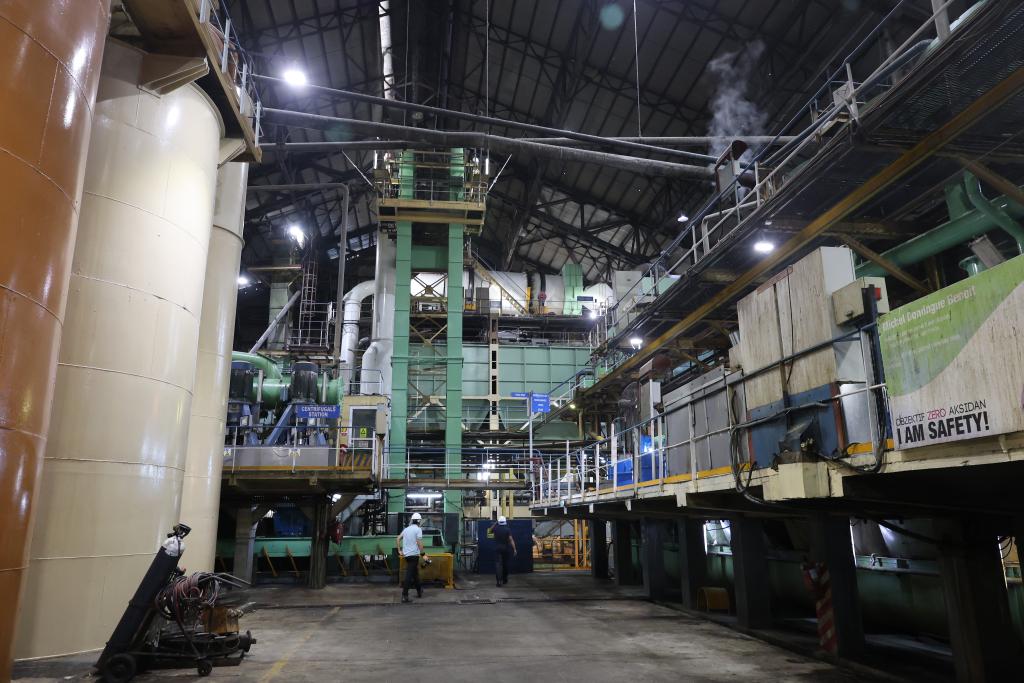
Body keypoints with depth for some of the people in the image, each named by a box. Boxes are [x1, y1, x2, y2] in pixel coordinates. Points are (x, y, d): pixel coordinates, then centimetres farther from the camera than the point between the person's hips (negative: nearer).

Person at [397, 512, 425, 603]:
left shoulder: (406, 529, 13)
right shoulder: (418, 529, -9)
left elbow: (398, 539, 14)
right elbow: (419, 543, -16)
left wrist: (399, 550, 18)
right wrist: (423, 553, -9)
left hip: (406, 554, 8)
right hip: (414, 554, -8)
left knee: (415, 573, 20)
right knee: (409, 575, -8)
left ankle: (419, 591, 31)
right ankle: (404, 596, -11)